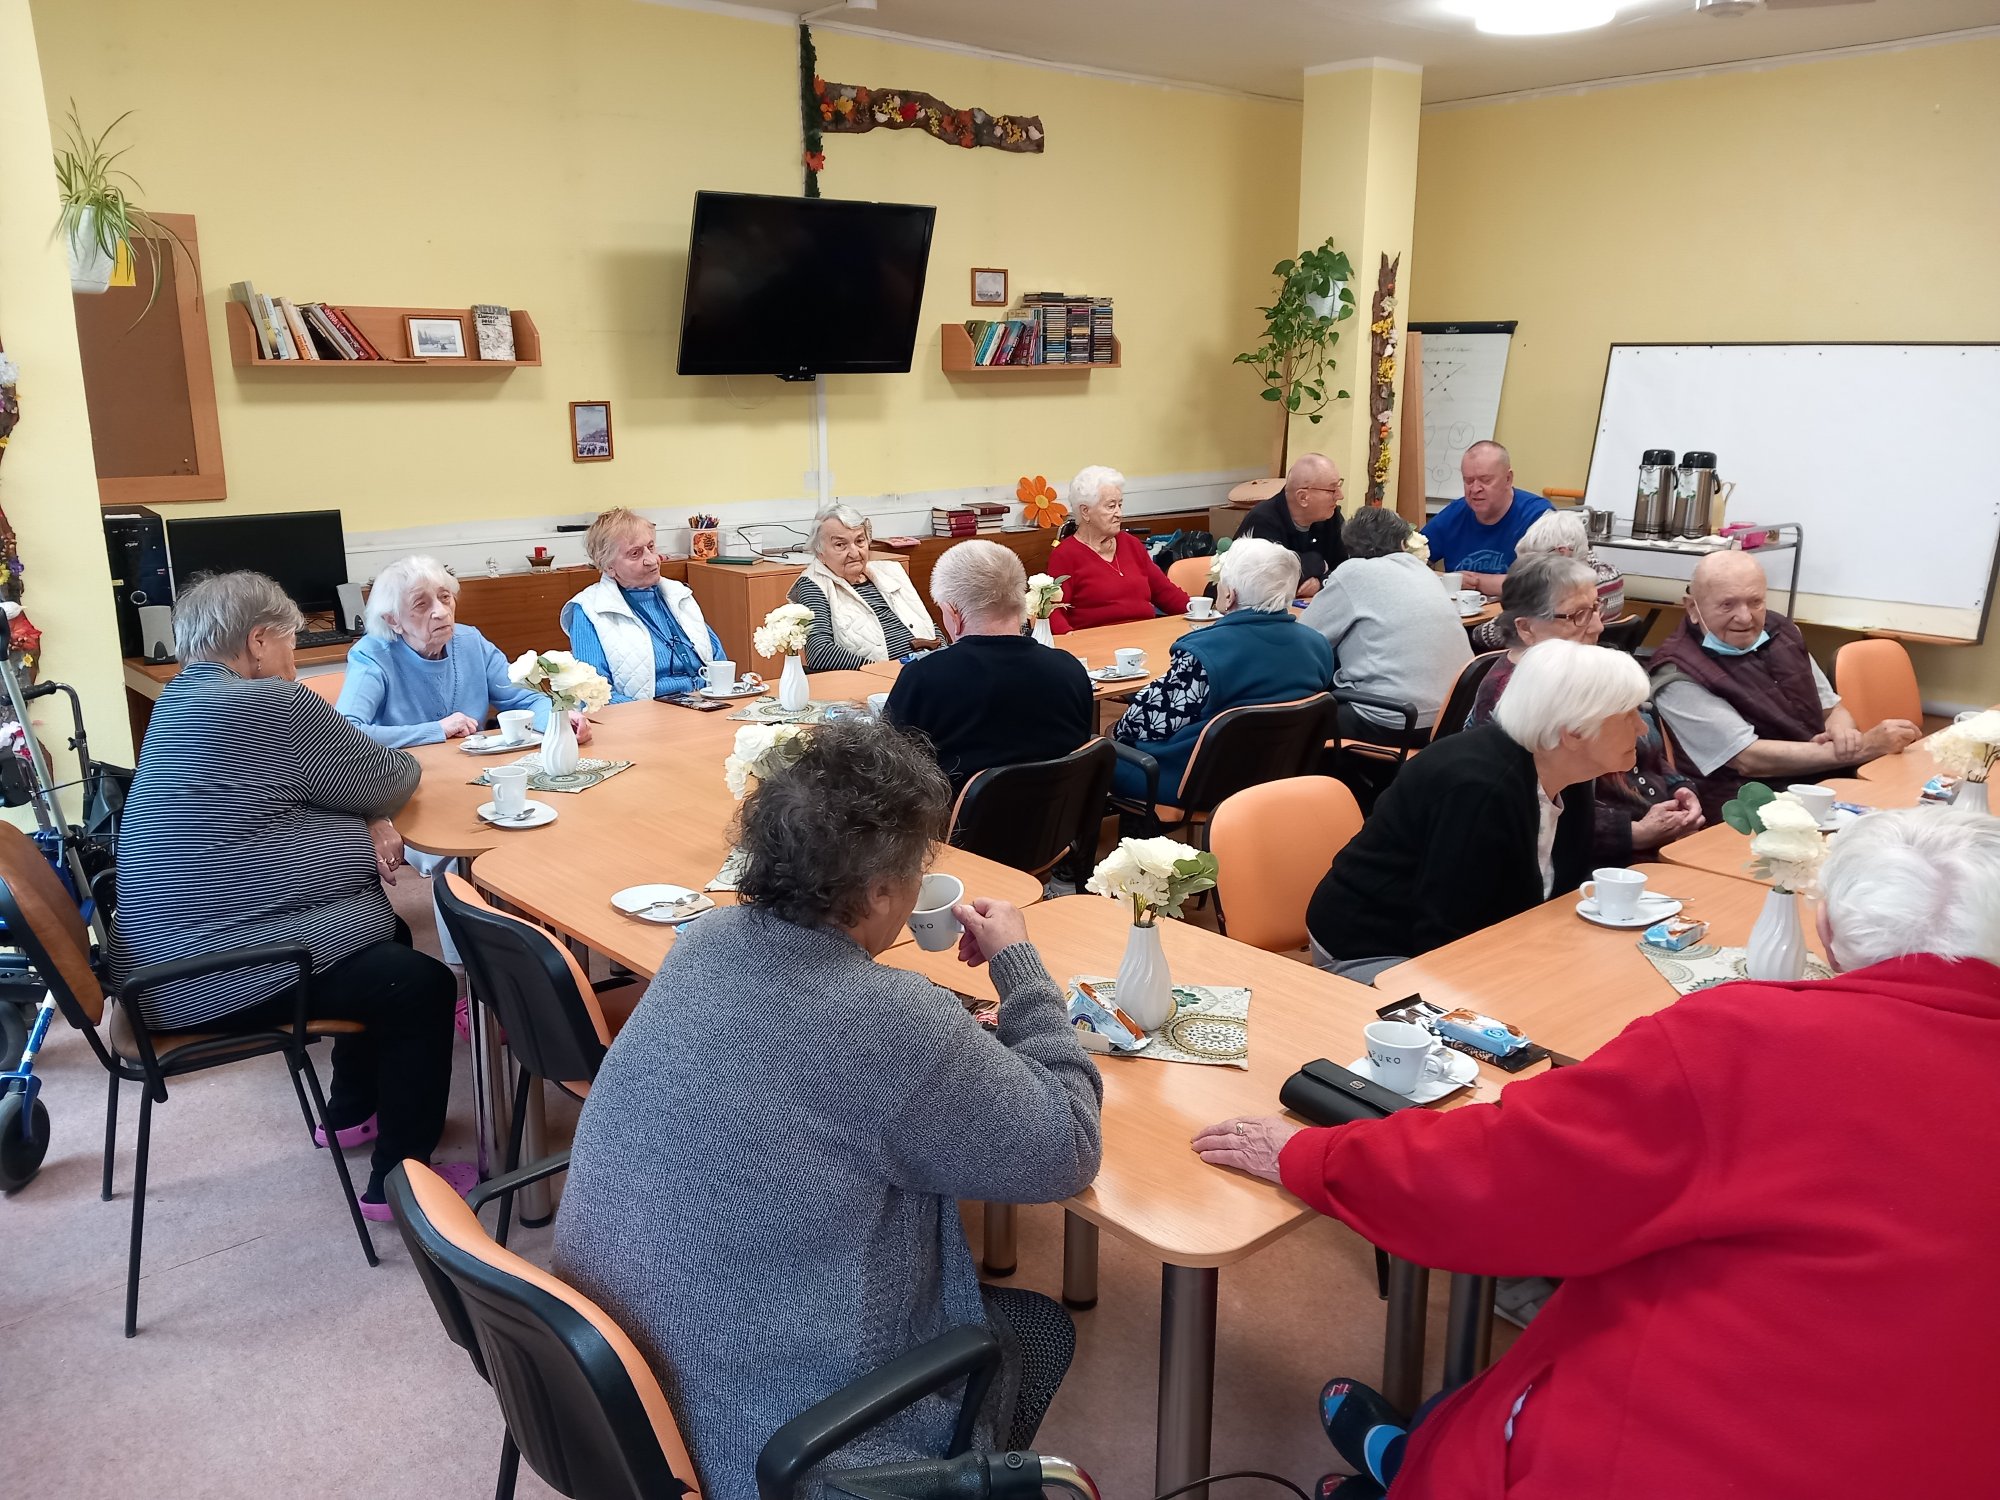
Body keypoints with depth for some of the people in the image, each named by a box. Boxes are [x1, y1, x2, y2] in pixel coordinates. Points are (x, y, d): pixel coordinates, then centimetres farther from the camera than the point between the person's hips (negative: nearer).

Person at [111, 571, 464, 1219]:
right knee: (422, 984, -5)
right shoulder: (271, 705, -19)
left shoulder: (182, 701, 12)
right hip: (209, 980, -10)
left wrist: (366, 821, -2)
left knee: (387, 938, 22)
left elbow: (304, 787, 17)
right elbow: (394, 779, -8)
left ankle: (352, 1112, 35)